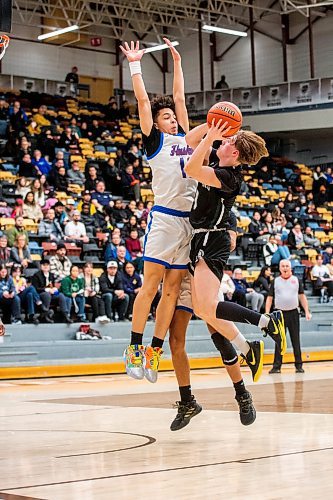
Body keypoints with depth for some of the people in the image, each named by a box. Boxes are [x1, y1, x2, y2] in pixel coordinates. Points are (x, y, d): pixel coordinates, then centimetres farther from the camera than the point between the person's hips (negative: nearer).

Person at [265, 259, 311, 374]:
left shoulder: (296, 280, 7)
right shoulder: (275, 281, 5)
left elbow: (302, 297, 9)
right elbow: (269, 298, 6)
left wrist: (307, 311, 2)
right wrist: (267, 313, -3)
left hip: (293, 313, 0)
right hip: (280, 313, 0)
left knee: (296, 341, 4)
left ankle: (299, 365, 10)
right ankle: (277, 366, 3)